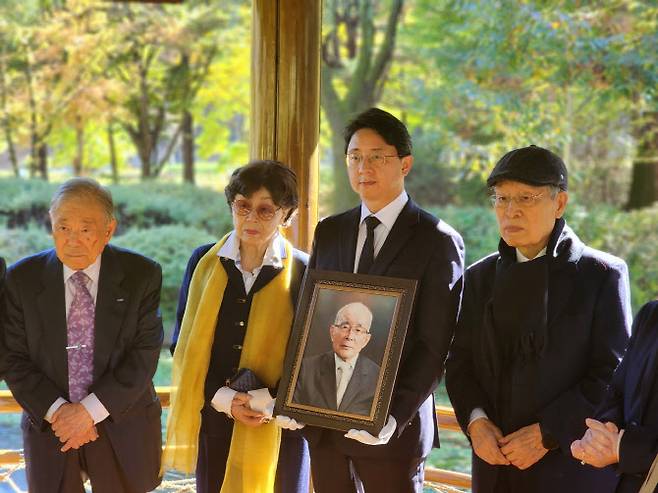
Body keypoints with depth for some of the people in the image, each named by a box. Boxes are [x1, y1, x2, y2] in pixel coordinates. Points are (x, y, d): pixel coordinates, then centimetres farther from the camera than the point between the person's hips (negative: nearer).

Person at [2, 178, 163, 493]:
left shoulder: (142, 275, -7)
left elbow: (145, 353, -11)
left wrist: (91, 410, -17)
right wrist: (56, 411, -16)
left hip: (123, 426, 0)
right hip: (49, 426, 1)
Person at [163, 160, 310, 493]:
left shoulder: (301, 272, -3)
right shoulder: (204, 262, 3)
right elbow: (184, 346, 5)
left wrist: (271, 401, -15)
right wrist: (221, 398, -9)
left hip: (278, 427, -2)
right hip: (214, 420, 2)